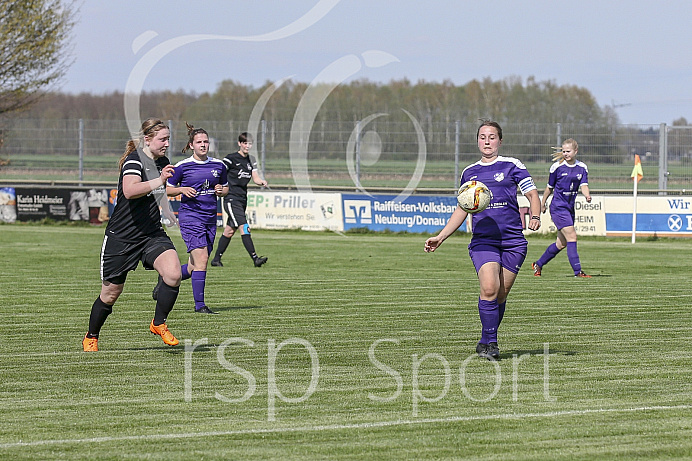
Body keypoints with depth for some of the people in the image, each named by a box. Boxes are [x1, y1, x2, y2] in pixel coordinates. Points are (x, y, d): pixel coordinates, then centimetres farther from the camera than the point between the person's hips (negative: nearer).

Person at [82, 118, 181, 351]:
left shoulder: (162, 162, 7)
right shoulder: (135, 160, -17)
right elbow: (129, 191, -39)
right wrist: (159, 181, -48)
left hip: (152, 234, 6)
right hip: (122, 236, -6)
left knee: (173, 274, -22)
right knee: (110, 293, 7)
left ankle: (158, 324, -2)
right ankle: (91, 338, 30)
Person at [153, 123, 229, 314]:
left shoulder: (219, 166, 8)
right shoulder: (182, 167, -3)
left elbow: (226, 188, 22)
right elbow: (167, 189, 5)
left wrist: (221, 190, -1)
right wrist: (182, 190, -14)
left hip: (210, 218, 5)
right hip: (190, 216, -5)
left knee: (194, 266, 6)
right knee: (201, 259, -16)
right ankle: (199, 304, -11)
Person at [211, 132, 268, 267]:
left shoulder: (251, 160, 12)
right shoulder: (231, 159, -9)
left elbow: (255, 177, 9)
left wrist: (262, 182, -11)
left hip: (243, 200, 8)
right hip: (231, 199, -8)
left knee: (229, 231, 11)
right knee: (244, 228, -17)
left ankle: (216, 259, 20)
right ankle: (255, 258, -23)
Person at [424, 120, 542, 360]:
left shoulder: (511, 166, 6)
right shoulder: (469, 173, 16)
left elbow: (532, 195, 4)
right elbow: (462, 209, 24)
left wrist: (535, 216, -17)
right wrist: (440, 237, 19)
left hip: (513, 241, -1)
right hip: (483, 240, 1)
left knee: (501, 294, 2)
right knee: (489, 288, -20)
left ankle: (486, 343, 19)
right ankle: (490, 343, -14)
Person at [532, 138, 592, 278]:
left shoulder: (582, 168, 6)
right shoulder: (557, 167, -5)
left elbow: (584, 185, -4)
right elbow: (550, 187, 5)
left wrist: (587, 195, -25)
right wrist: (542, 203, 14)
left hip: (570, 208, 6)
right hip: (558, 207, -6)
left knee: (562, 243, 11)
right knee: (572, 236, -16)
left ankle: (538, 265, 27)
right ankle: (577, 271, -16)